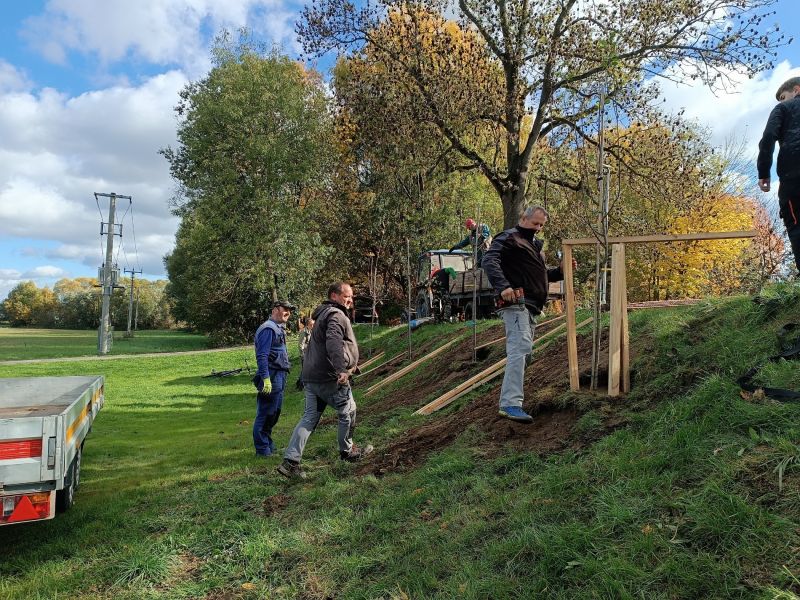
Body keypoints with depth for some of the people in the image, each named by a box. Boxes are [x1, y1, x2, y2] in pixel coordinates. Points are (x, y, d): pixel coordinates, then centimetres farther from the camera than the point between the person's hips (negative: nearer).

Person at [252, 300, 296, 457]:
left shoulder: (279, 329, 19)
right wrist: (266, 379, -26)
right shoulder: (268, 328, -13)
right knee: (265, 414, -3)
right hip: (271, 376, -10)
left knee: (274, 413, 17)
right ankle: (262, 448, 4)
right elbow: (262, 356, -21)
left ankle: (268, 444, 28)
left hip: (279, 377, 10)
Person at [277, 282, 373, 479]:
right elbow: (333, 342, -30)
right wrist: (341, 369, -40)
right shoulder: (336, 315, -11)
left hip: (311, 377, 9)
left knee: (309, 417, 8)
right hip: (329, 377, -9)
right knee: (348, 411, 10)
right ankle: (347, 451, 26)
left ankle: (291, 461, 4)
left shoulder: (323, 315, 22)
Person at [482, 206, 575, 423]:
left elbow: (544, 274, 35)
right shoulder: (509, 238, -3)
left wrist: (561, 270, 15)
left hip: (530, 307, 10)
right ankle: (511, 404, -26)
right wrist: (503, 286, -31)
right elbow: (489, 260, -18)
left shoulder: (534, 245, 28)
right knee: (520, 349, -21)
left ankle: (508, 399, 23)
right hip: (516, 303, -10)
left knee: (524, 352, 13)